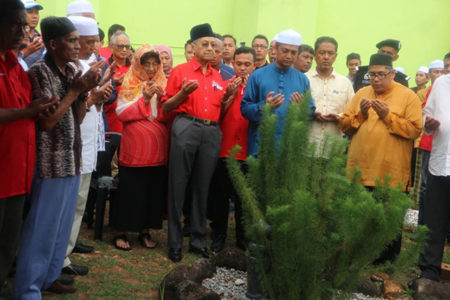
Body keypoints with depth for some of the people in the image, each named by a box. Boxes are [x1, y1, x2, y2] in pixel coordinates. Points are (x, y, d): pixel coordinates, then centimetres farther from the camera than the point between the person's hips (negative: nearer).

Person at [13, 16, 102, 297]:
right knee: (42, 227, -2)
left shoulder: (71, 72, 10)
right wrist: (76, 90, -13)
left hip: (71, 160, 8)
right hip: (51, 163, -8)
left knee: (62, 225, 15)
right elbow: (46, 121, -16)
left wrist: (85, 92, -3)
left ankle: (49, 276, 29)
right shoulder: (39, 71, -13)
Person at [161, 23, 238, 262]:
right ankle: (174, 242, 6)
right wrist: (183, 93, -13)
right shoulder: (180, 71, 4)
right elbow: (166, 107, 3)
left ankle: (198, 240, 17)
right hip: (186, 128, -4)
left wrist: (227, 96, 4)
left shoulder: (217, 76, 18)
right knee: (178, 185, -3)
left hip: (212, 132, 4)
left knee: (202, 186, 8)